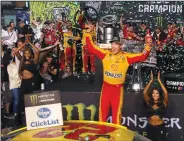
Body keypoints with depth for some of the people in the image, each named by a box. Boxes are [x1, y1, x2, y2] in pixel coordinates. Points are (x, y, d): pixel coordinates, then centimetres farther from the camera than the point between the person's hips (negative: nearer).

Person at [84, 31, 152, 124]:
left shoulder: (126, 57, -3)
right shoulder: (105, 54, 0)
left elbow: (142, 56, -7)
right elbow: (91, 48, 0)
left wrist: (148, 46, -19)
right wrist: (88, 35, -6)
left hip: (118, 89, -1)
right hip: (106, 87, 1)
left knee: (117, 111, 9)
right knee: (103, 110, 10)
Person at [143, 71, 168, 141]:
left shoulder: (163, 103, -3)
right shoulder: (149, 103, 0)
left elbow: (166, 93, -18)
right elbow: (144, 92, -12)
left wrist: (159, 80, -15)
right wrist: (151, 80, -12)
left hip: (160, 127, -2)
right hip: (150, 127, 2)